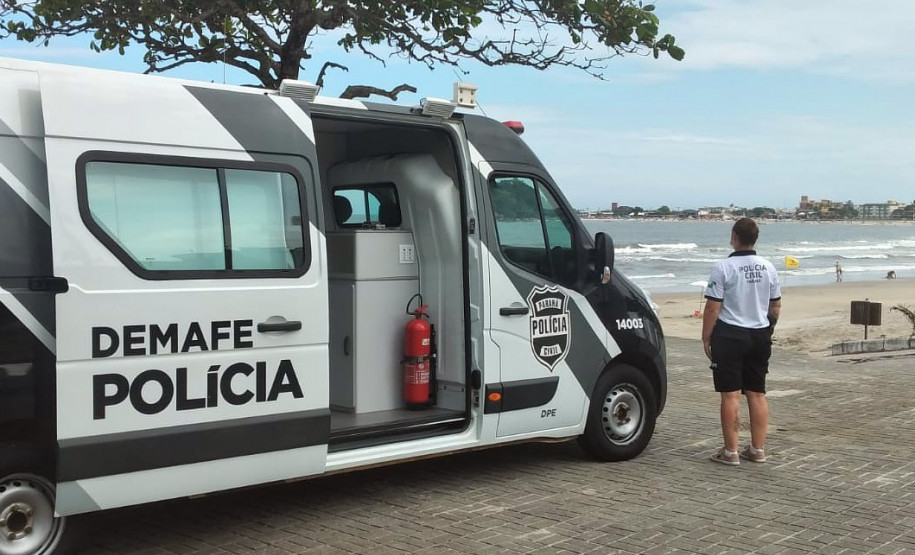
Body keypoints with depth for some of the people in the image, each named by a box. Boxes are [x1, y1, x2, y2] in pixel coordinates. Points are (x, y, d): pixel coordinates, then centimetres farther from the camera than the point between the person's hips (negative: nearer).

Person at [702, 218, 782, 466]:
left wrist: (706, 337, -5)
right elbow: (776, 307, 13)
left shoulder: (723, 268, -13)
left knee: (730, 395, -2)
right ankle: (758, 449, 17)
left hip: (730, 335, -6)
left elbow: (713, 308, -14)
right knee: (757, 394, 12)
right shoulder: (768, 268, 6)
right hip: (760, 336, 6)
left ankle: (730, 451, 2)